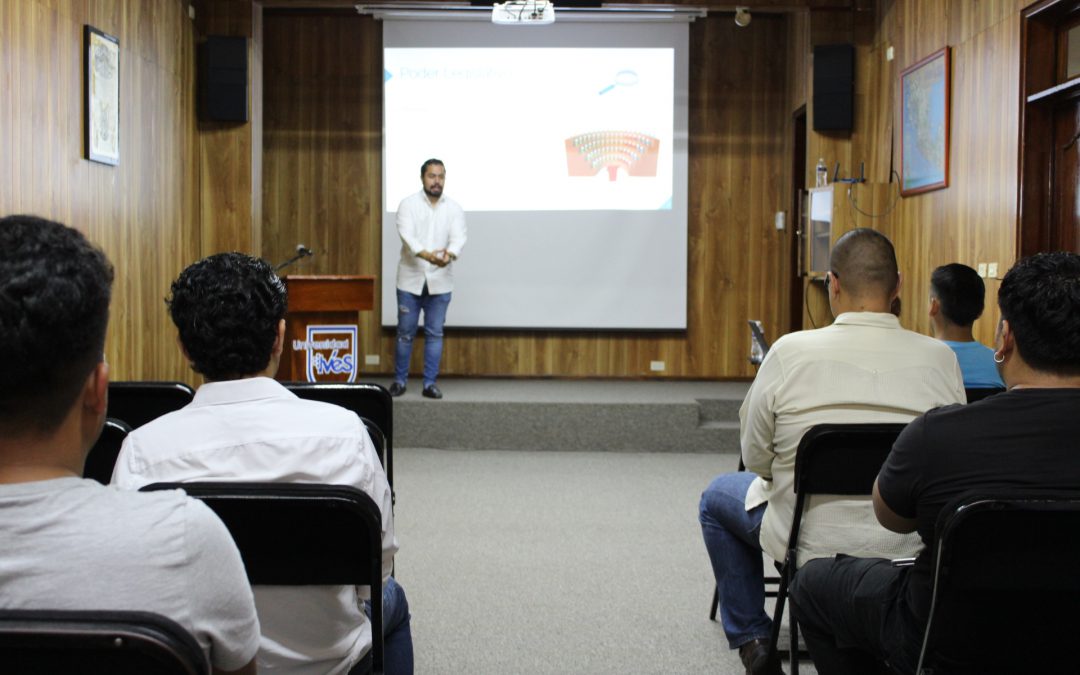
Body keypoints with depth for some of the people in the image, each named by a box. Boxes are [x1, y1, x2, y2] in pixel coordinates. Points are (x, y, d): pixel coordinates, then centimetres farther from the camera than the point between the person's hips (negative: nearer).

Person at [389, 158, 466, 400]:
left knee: (435, 333, 5)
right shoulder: (408, 204, -3)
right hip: (411, 278, -1)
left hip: (440, 281, 1)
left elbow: (458, 237, -11)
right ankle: (399, 380, 17)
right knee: (405, 332, 5)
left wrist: (449, 254, -35)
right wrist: (427, 255, -37)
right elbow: (407, 235, -18)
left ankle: (430, 382, 12)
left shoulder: (454, 209, 3)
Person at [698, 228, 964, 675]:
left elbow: (755, 458, -6)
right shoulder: (941, 359, -10)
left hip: (810, 541, -2)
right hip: (910, 550, 3)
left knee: (718, 496, 26)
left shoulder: (790, 352, -17)